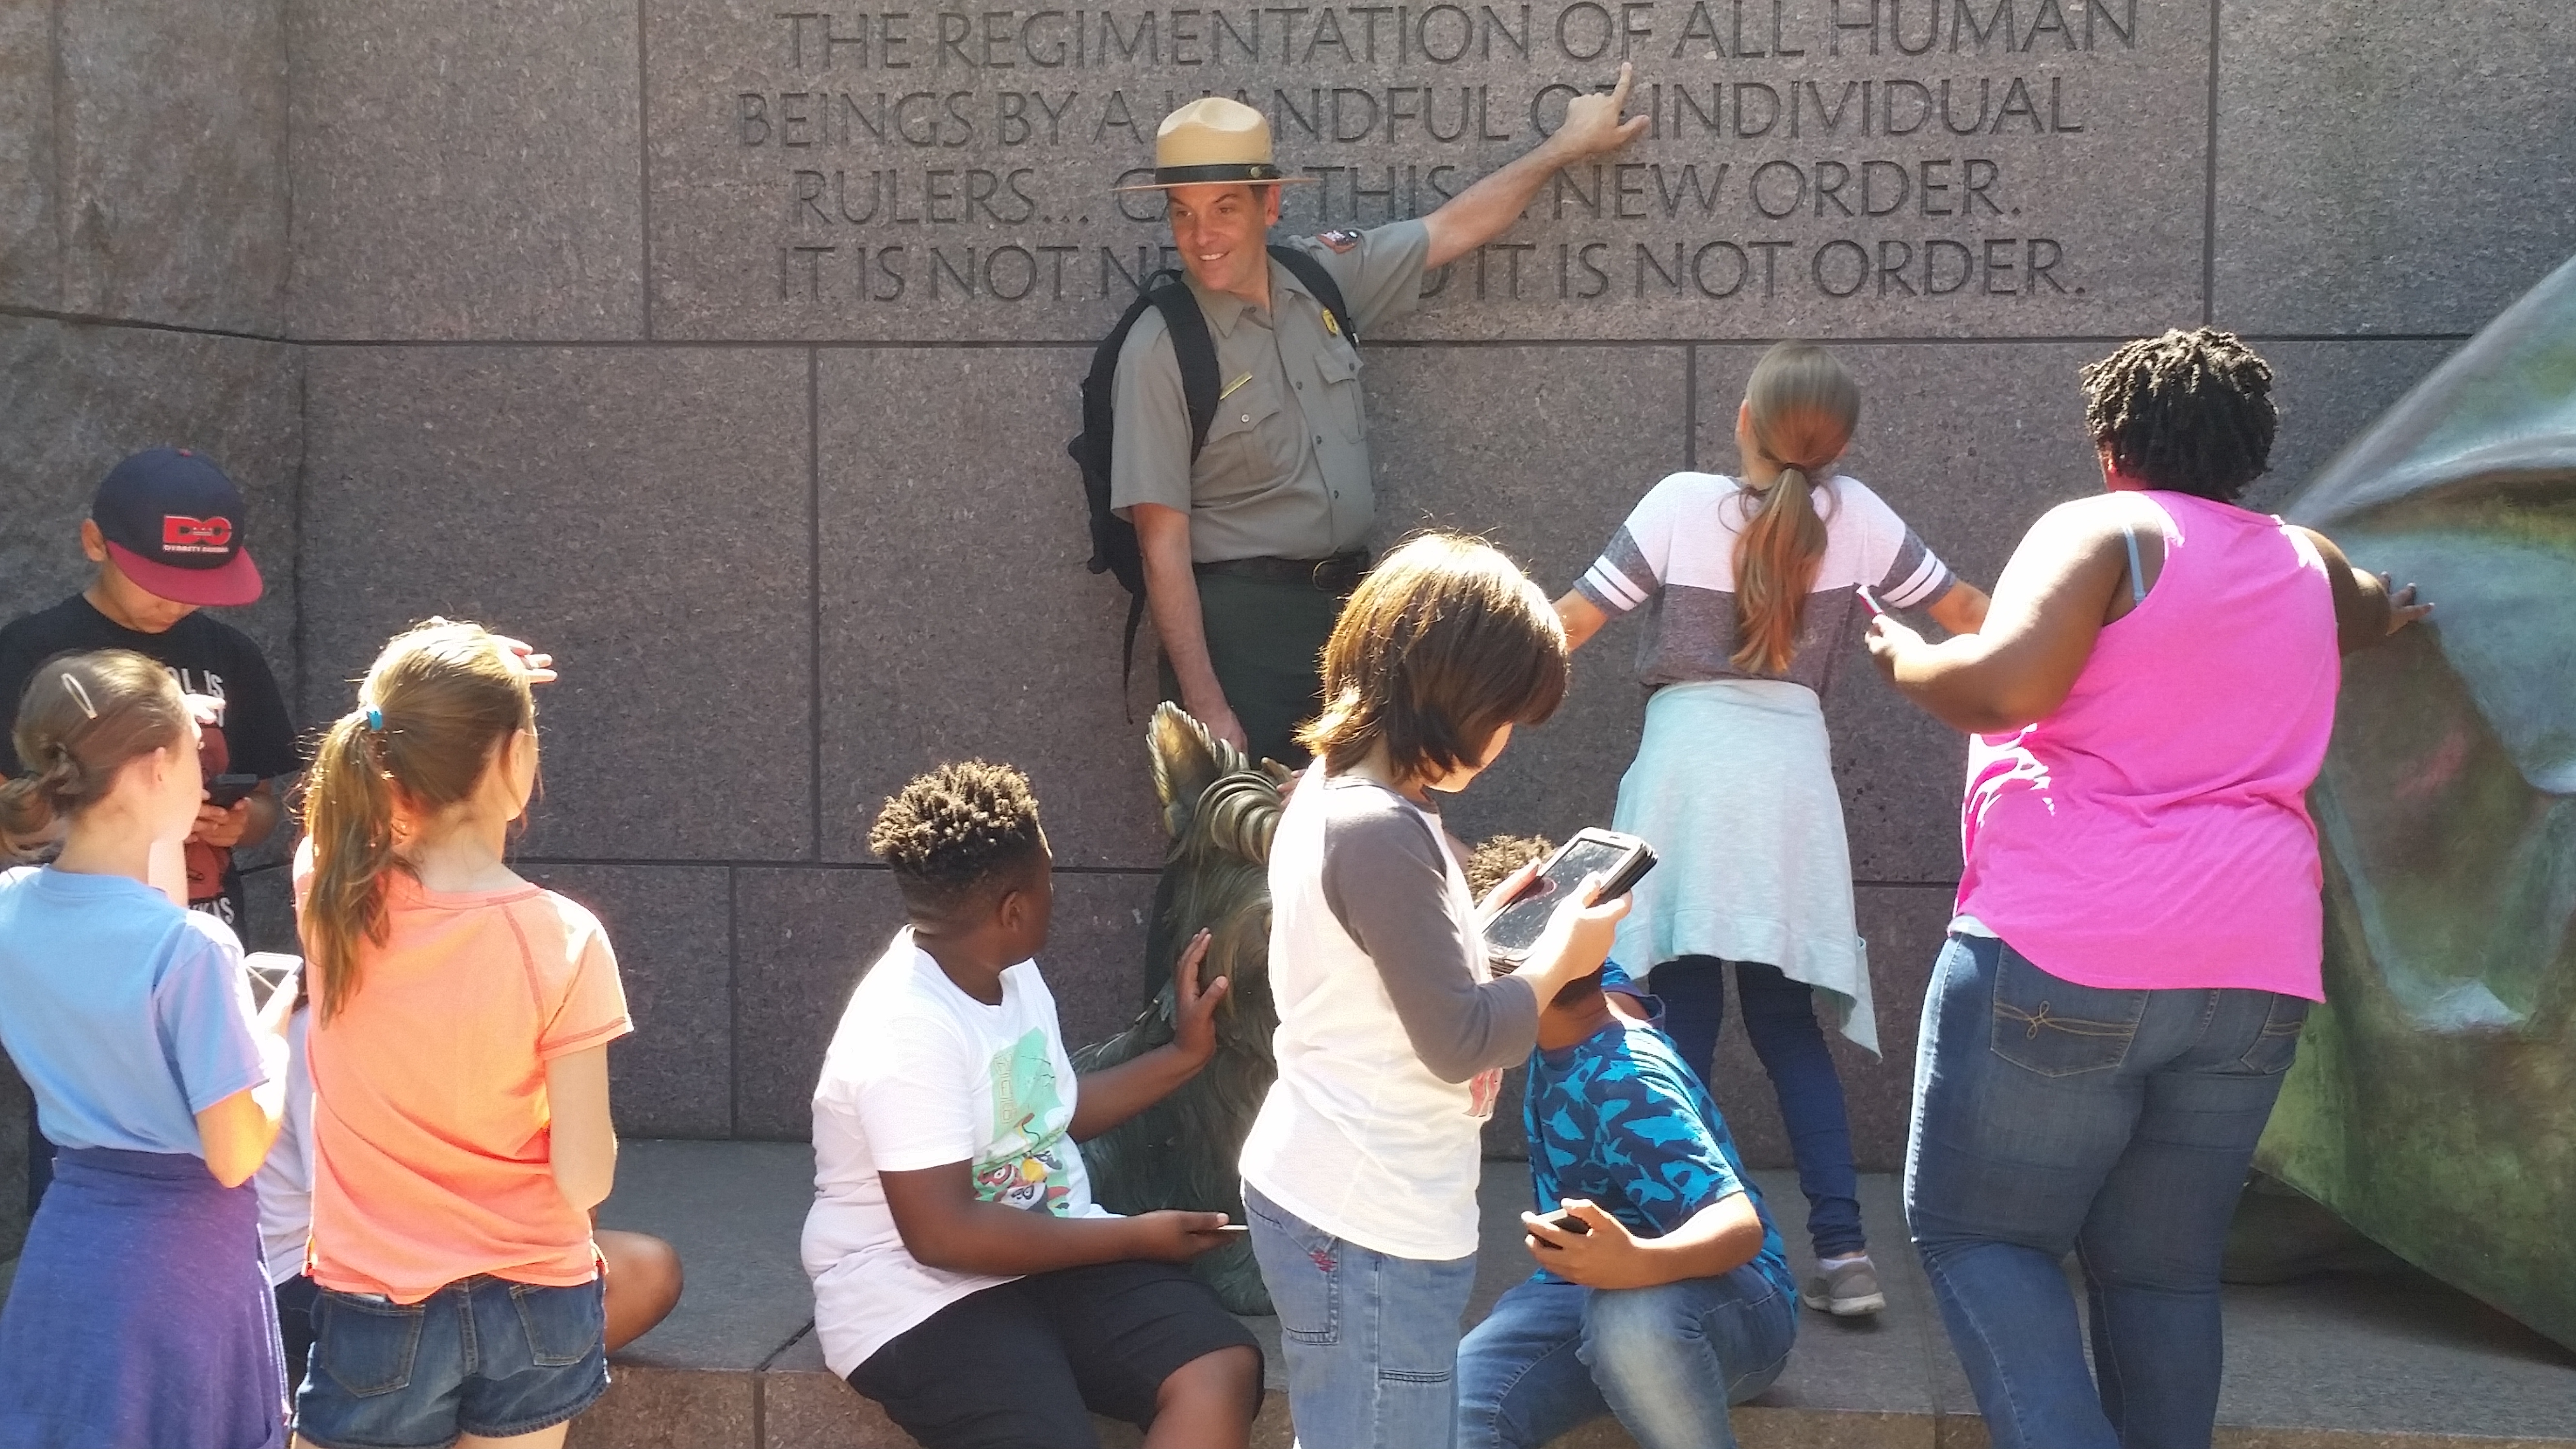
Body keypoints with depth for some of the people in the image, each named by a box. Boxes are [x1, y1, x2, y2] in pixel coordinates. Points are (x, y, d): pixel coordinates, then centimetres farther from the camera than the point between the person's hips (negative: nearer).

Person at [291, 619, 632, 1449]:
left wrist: (445, 702, 16)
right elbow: (584, 1179, -15)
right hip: (535, 1307, -1)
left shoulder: (330, 889, -11)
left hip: (378, 1313, 1)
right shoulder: (561, 940, -19)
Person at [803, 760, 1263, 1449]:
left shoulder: (1010, 972, 7)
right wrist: (1136, 1238, -17)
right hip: (922, 1295, -8)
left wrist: (1184, 1054, 18)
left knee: (1223, 1369, -17)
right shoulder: (907, 1028, -22)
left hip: (1049, 1253, 8)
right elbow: (944, 1235, -25)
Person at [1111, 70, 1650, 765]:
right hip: (1240, 624, -6)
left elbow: (1454, 228, 18)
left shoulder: (1323, 278, 2)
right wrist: (1204, 704, -19)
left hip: (1348, 600, 6)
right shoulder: (1161, 350, -14)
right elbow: (1163, 546, -15)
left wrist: (1569, 143, 23)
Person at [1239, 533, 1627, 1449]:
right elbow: (1461, 1041, -20)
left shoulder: (1335, 792, 8)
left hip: (1339, 1199, 10)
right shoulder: (1380, 832, -23)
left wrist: (1491, 924, 8)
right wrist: (1562, 955, -7)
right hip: (1369, 1224, -10)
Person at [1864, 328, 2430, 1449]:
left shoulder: (2103, 530, -1)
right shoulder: (2307, 564, 18)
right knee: (2161, 1269, 13)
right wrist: (2382, 614, 66)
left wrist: (1900, 661, 1)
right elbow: (2367, 608, 43)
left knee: (1976, 1232, 2)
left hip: (2063, 948, -6)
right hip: (2254, 971, 6)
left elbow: (2013, 685, -18)